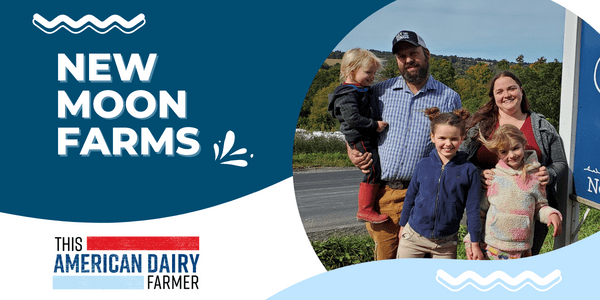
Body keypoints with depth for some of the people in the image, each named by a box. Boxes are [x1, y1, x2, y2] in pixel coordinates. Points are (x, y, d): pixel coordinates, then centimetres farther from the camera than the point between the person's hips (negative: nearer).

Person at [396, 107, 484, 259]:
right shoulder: (423, 165, -2)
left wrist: (475, 244, 1)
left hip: (446, 244, -1)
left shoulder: (469, 171, -7)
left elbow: (473, 209, -2)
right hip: (413, 237, 1)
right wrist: (402, 226, 15)